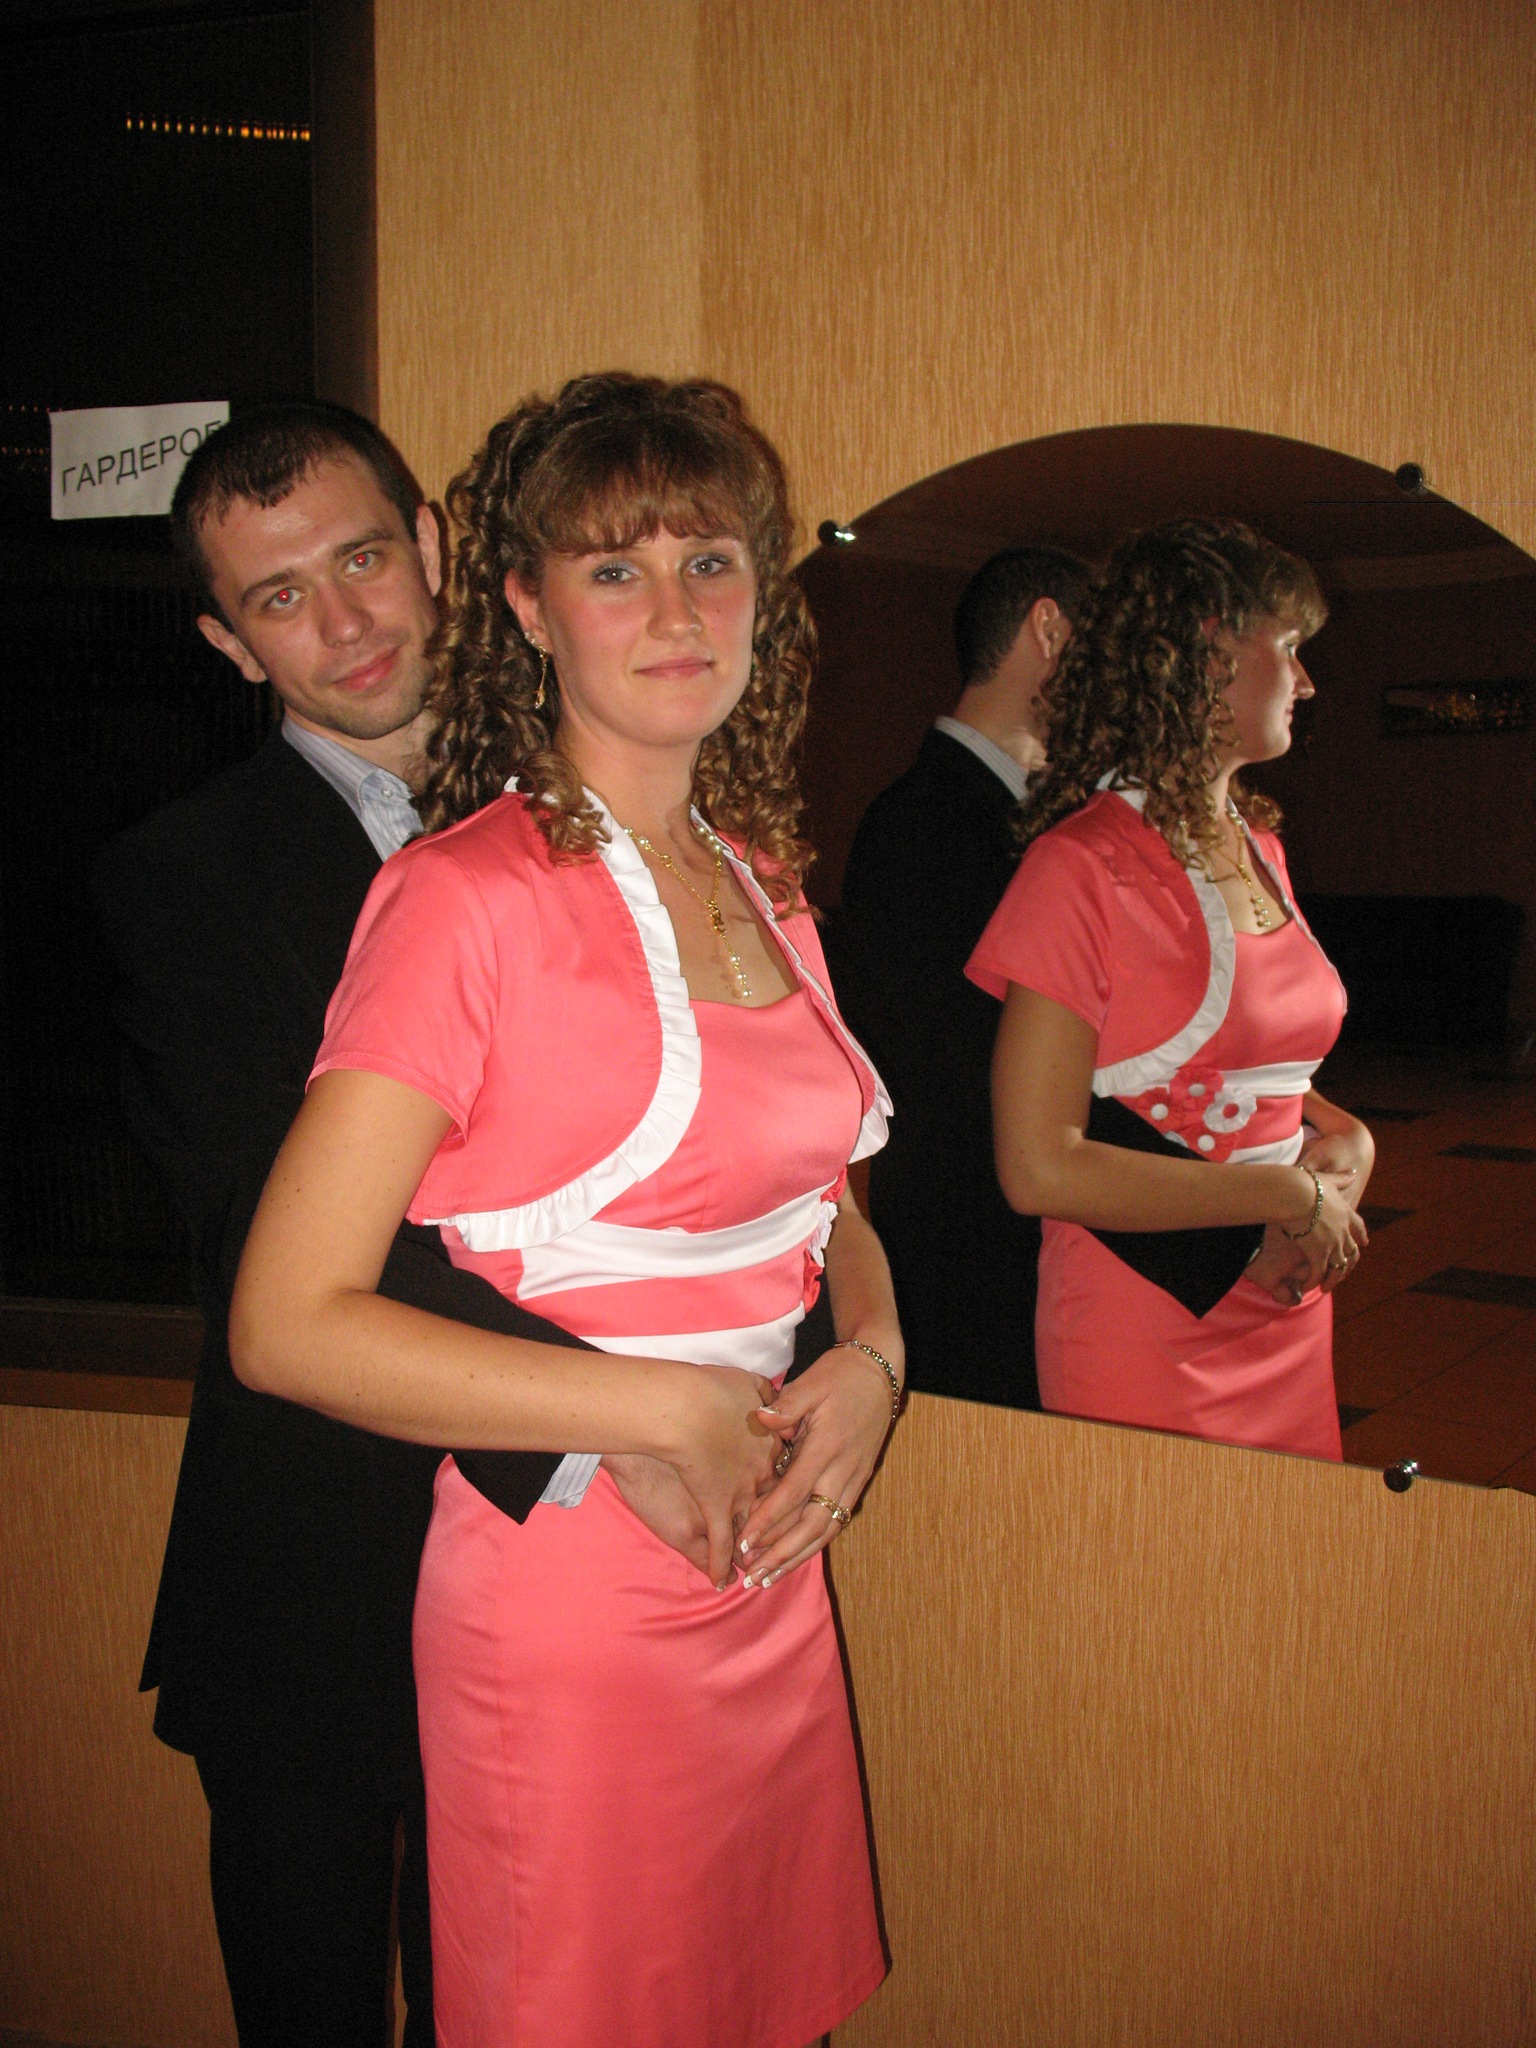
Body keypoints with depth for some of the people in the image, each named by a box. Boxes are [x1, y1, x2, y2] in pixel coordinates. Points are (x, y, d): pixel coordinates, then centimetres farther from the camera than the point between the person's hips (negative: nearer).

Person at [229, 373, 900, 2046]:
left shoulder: (763, 885, 8)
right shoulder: (468, 901, -15)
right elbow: (289, 1324, -19)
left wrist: (870, 1358, -3)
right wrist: (655, 1410, -19)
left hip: (772, 1576, 7)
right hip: (570, 1602, -7)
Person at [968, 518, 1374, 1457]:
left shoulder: (1259, 845, 9)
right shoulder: (1085, 867, -15)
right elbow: (1040, 1168, -20)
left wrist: (1347, 1138, 0)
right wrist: (1290, 1194, -15)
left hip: (1288, 1320, 8)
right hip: (1147, 1337, -7)